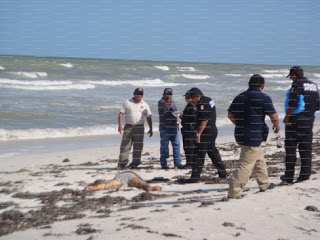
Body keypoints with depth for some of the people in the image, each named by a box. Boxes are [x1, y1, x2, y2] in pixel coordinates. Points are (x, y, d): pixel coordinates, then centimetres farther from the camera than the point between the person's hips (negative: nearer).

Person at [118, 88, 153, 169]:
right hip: (128, 127, -2)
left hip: (139, 127, 2)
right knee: (125, 145, -6)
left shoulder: (144, 105, 11)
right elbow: (121, 114, 2)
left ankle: (135, 164, 9)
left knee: (138, 147, 2)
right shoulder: (127, 103, 5)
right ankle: (122, 164, -5)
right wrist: (120, 125, -9)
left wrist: (150, 129, 7)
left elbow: (149, 117, 13)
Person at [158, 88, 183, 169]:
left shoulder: (172, 102, 18)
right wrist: (168, 103, -53)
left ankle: (177, 163, 6)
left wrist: (177, 122, 24)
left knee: (176, 144, 3)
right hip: (164, 127, -6)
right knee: (164, 146, -3)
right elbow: (163, 105, -32)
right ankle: (163, 164, 4)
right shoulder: (161, 102, -7)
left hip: (173, 127, 7)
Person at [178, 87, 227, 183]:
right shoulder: (209, 100, 13)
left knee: (199, 155, -7)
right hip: (213, 131, 10)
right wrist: (195, 106, 8)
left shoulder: (203, 104, -18)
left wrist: (198, 134, -23)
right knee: (213, 152, 18)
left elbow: (204, 120, -23)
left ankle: (195, 177, -6)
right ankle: (223, 174, 24)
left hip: (206, 133, -10)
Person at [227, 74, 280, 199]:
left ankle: (264, 184, 38)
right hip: (253, 137, -8)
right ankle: (234, 192, -10)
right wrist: (276, 126, 10)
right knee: (246, 165, -6)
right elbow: (274, 116, -10)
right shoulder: (264, 98, -10)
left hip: (240, 134, 8)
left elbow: (230, 115, 15)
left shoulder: (239, 97, 8)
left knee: (259, 160, 25)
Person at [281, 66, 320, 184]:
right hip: (309, 120, 7)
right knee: (306, 148, 9)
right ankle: (305, 174, 6)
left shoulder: (297, 84, -10)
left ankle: (289, 177, 4)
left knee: (290, 148, 1)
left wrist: (287, 116, -12)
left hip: (295, 120, -7)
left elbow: (293, 103, -21)